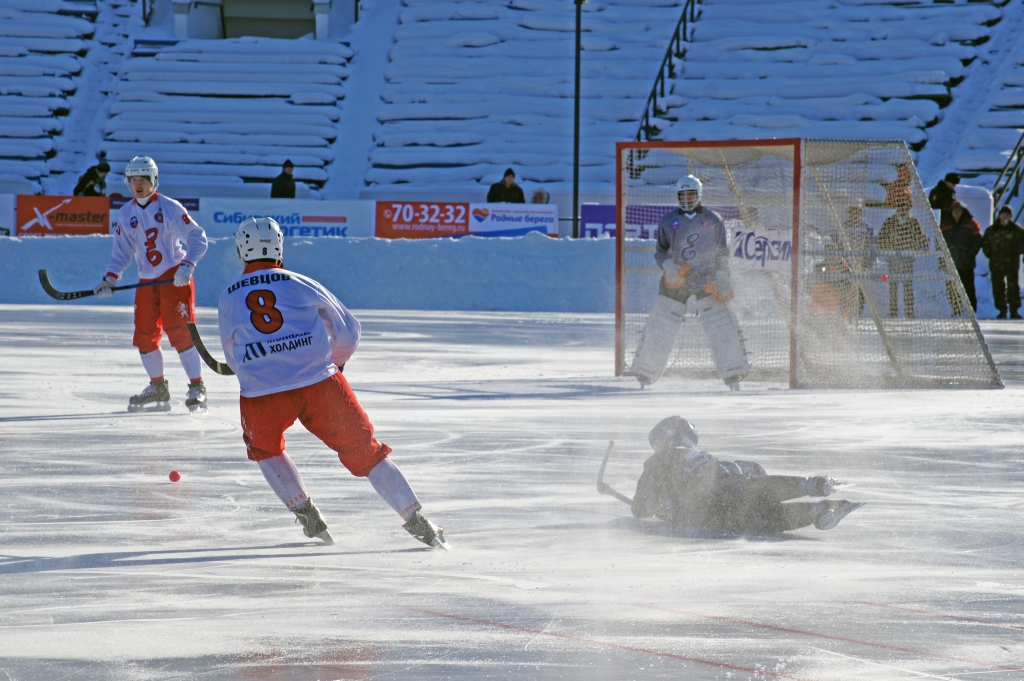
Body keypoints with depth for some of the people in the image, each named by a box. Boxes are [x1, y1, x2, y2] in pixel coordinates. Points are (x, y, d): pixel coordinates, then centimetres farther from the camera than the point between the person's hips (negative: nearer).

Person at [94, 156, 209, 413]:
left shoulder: (169, 208, -10)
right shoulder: (126, 214, 6)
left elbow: (198, 238, -10)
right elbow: (122, 250, 12)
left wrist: (187, 265, -22)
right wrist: (110, 279, 0)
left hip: (175, 278, -6)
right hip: (147, 281, 6)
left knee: (179, 332, -14)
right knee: (144, 336, 4)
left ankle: (197, 387, -8)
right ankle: (158, 388, 19)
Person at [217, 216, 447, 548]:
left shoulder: (228, 300, 13)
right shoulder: (301, 285, 10)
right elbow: (348, 333, 17)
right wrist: (332, 363, 37)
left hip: (262, 395, 0)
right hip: (320, 384, 0)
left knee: (264, 447, 31)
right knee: (364, 449, 9)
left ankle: (305, 512, 22)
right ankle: (415, 519, 1)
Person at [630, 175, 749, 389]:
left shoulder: (713, 221, 3)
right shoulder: (668, 221, 3)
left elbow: (721, 253, 8)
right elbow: (660, 251, 10)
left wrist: (722, 277, -3)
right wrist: (667, 266, -10)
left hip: (706, 281, 0)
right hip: (675, 282, 0)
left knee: (722, 327, -10)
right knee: (660, 327, -1)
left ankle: (733, 375, -1)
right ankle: (644, 373, 11)